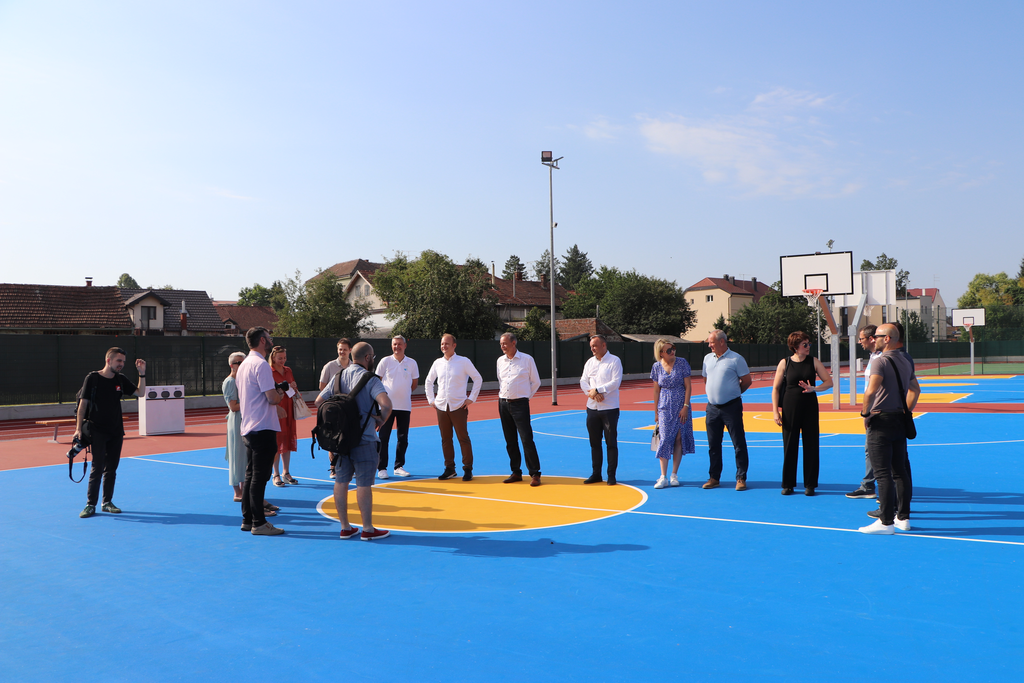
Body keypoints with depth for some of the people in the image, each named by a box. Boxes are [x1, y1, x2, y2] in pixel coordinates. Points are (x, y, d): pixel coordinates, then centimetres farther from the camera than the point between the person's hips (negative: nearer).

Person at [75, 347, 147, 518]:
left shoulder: (121, 380, 6)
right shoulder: (92, 378, -7)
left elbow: (140, 393, 10)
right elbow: (83, 404, -7)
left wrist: (142, 373, -3)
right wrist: (79, 428, -13)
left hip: (116, 432, 5)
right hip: (97, 432, -5)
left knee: (111, 469, 9)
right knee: (97, 468, -8)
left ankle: (107, 502, 18)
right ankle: (91, 505, 1)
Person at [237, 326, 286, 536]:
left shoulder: (243, 365, 16)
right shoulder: (261, 364, -15)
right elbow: (272, 399, -20)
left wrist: (275, 394, 17)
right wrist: (280, 395, 2)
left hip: (248, 428, 10)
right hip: (263, 428, -10)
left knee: (251, 475, 14)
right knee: (260, 477, -6)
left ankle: (247, 519, 21)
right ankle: (258, 523, -2)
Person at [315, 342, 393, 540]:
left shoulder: (338, 377, 8)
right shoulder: (369, 379, -12)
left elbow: (319, 401, 7)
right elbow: (386, 403, -26)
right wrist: (381, 420, -8)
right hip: (364, 439, -6)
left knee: (341, 482, 11)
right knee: (364, 484, 1)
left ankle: (345, 527, 18)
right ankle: (368, 529, 8)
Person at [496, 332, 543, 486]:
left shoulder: (527, 359, -4)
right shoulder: (500, 361, 10)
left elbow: (536, 382, 4)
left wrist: (526, 396, 5)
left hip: (520, 404, -5)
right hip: (503, 403, 5)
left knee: (527, 439, -10)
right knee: (510, 441, 8)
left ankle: (535, 474, -4)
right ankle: (516, 472, 17)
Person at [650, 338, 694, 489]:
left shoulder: (682, 363, -4)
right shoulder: (656, 367, 1)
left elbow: (687, 387, -3)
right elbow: (656, 390, 7)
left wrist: (685, 407, -10)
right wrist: (656, 412, 7)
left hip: (681, 407, 0)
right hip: (665, 407, 0)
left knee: (679, 439, 2)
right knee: (665, 439, -6)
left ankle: (674, 475, 12)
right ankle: (663, 477, -2)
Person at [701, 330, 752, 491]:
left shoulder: (736, 359, -8)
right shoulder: (707, 358, 10)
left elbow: (747, 381, -3)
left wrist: (733, 393, 7)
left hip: (731, 407, -6)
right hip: (712, 408, 6)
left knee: (739, 444, -1)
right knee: (713, 444, 10)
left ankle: (741, 478, 6)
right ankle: (714, 478, 19)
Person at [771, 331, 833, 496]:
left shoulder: (814, 362, 1)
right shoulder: (785, 363, -2)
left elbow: (829, 382, 1)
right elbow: (776, 388, 1)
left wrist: (813, 388, -18)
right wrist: (775, 411, -5)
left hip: (810, 408, 1)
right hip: (790, 408, -1)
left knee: (811, 445, 2)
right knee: (789, 445, 3)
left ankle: (810, 484, 12)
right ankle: (788, 484, 14)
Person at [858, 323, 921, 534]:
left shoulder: (880, 361, -14)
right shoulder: (906, 361, 13)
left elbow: (871, 392, -26)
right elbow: (915, 390, 23)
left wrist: (865, 413, -12)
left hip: (881, 421, -8)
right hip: (900, 421, 8)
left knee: (883, 473, -5)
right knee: (900, 471, 13)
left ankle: (886, 522, -3)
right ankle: (903, 517, 19)